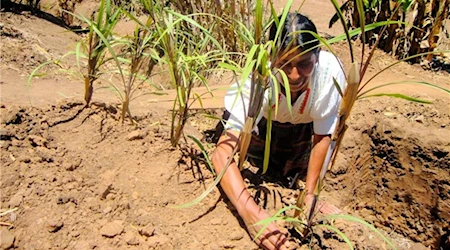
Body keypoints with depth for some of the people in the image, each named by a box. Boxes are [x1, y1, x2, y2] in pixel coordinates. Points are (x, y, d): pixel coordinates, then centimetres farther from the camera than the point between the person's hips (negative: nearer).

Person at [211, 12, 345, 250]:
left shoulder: (330, 70, -40)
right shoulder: (257, 78, -43)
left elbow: (322, 136, -25)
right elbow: (222, 152, -50)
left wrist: (309, 194, -23)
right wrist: (250, 212, -63)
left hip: (302, 125, 1)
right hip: (263, 120, -1)